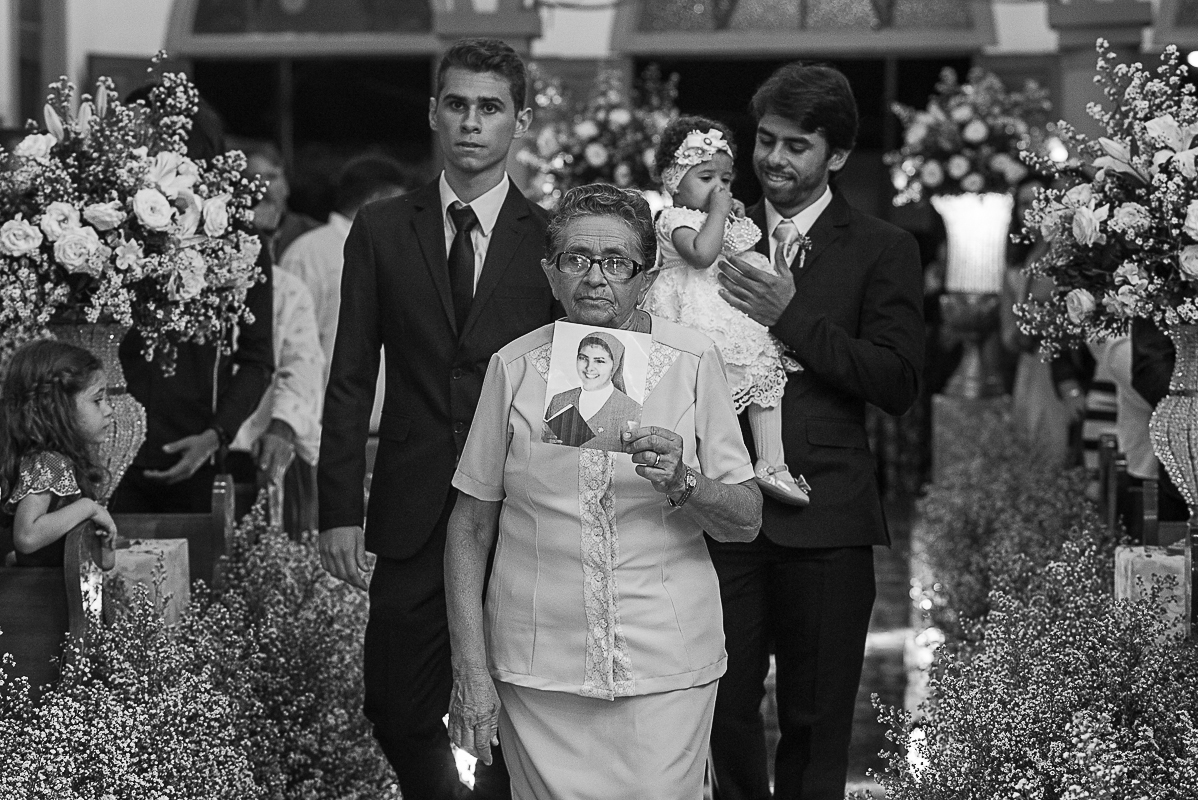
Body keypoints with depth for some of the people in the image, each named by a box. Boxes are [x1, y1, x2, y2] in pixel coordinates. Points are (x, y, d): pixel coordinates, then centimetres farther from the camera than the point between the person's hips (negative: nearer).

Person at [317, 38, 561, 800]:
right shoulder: (380, 230, 6)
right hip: (413, 516, 1)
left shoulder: (553, 238, 2)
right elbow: (351, 379, 4)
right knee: (399, 712, 3)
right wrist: (339, 510, -2)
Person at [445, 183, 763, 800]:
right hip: (538, 668, 0)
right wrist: (471, 671, -1)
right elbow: (470, 525, 4)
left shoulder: (693, 361, -1)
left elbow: (746, 521, 0)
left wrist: (682, 484, -21)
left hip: (666, 668, 0)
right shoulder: (514, 367, 0)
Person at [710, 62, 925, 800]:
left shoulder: (882, 251, 2)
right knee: (725, 709, 5)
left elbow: (899, 385, -8)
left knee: (816, 722, 3)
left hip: (823, 520, -2)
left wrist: (790, 318, -13)